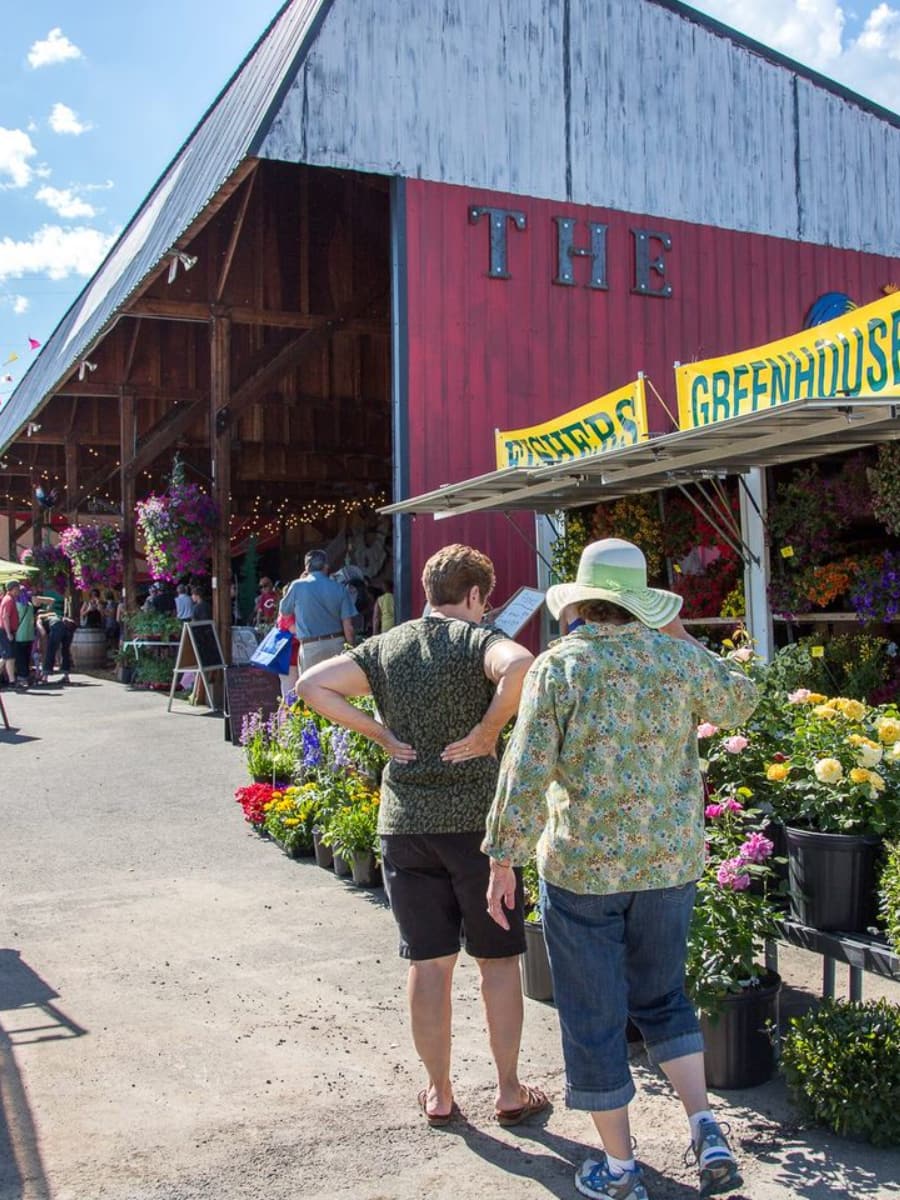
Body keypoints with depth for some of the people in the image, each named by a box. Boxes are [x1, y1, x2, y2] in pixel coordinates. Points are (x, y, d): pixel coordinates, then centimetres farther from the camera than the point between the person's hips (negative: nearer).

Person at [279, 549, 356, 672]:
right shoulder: (340, 589, 0)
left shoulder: (298, 586, -5)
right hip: (337, 644, 2)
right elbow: (348, 627, -2)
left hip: (311, 647, -2)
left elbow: (283, 612, 12)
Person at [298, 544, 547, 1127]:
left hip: (404, 823, 4)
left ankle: (439, 1094, 23)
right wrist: (488, 730, -17)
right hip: (475, 820, -3)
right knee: (498, 959, 11)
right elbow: (521, 665, -30)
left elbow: (313, 685, -1)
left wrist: (381, 733, 0)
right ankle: (510, 1092, 21)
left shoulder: (386, 646, 6)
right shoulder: (477, 638, -7)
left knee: (429, 962, 12)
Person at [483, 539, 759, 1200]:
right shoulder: (678, 658, -1)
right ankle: (705, 1127, 12)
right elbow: (741, 701, 18)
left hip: (582, 864, -3)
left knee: (594, 1015, 10)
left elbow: (526, 770, -14)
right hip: (670, 858, 4)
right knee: (662, 995, 24)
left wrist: (503, 859, -8)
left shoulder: (559, 666, -10)